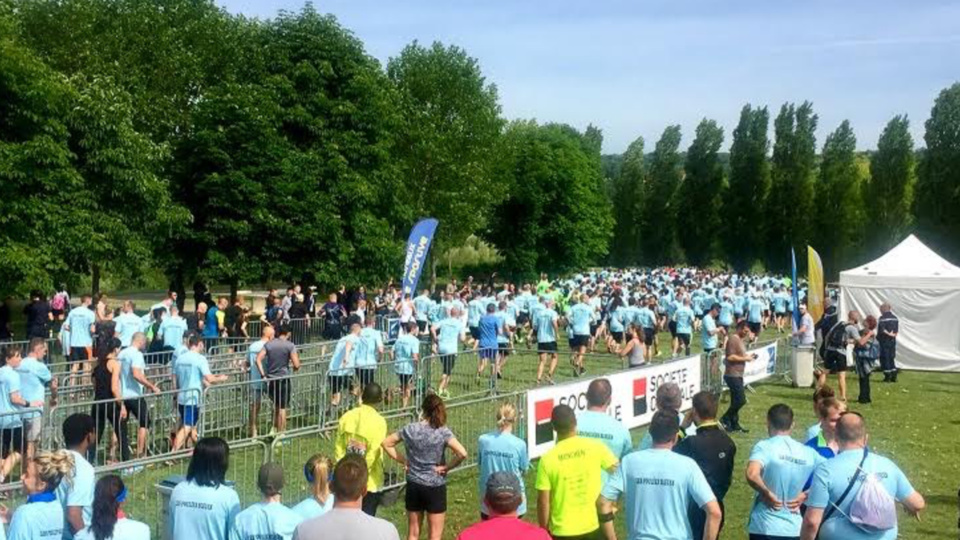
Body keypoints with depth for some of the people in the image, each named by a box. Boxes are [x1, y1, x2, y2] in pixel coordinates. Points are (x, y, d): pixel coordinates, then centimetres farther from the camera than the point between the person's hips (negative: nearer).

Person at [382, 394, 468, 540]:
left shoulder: (410, 429, -5)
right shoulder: (443, 432, -14)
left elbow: (386, 443, 3)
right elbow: (462, 453, -26)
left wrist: (403, 460, 3)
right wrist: (447, 467, -11)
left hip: (413, 486, 3)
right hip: (435, 487, -3)